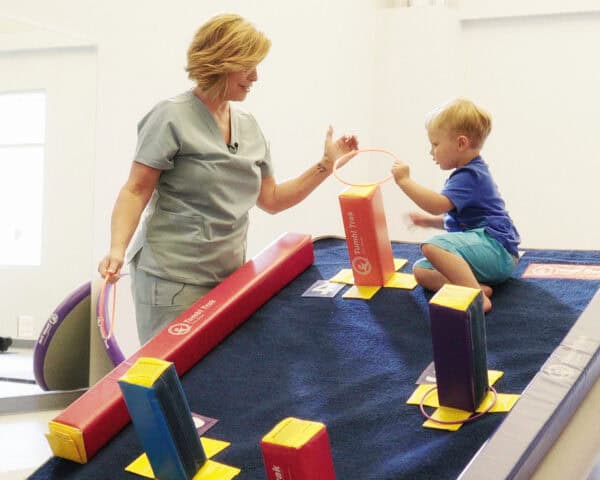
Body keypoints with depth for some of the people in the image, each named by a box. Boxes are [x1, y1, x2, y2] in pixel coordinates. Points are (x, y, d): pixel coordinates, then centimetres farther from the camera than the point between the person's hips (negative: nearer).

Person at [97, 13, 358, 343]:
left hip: (228, 277, 6)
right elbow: (136, 191, -10)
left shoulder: (248, 126, 11)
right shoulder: (173, 117, -7)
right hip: (173, 279, -6)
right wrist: (118, 248, -25)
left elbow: (271, 200, 14)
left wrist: (325, 165, 6)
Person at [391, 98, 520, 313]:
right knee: (420, 270, 3)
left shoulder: (469, 176, -12)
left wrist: (405, 181, -20)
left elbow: (438, 205, -28)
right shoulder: (471, 172, 22)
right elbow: (454, 217, 35)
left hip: (496, 248, -11)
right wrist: (430, 220, 23)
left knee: (433, 246, -31)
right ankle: (476, 286, -19)